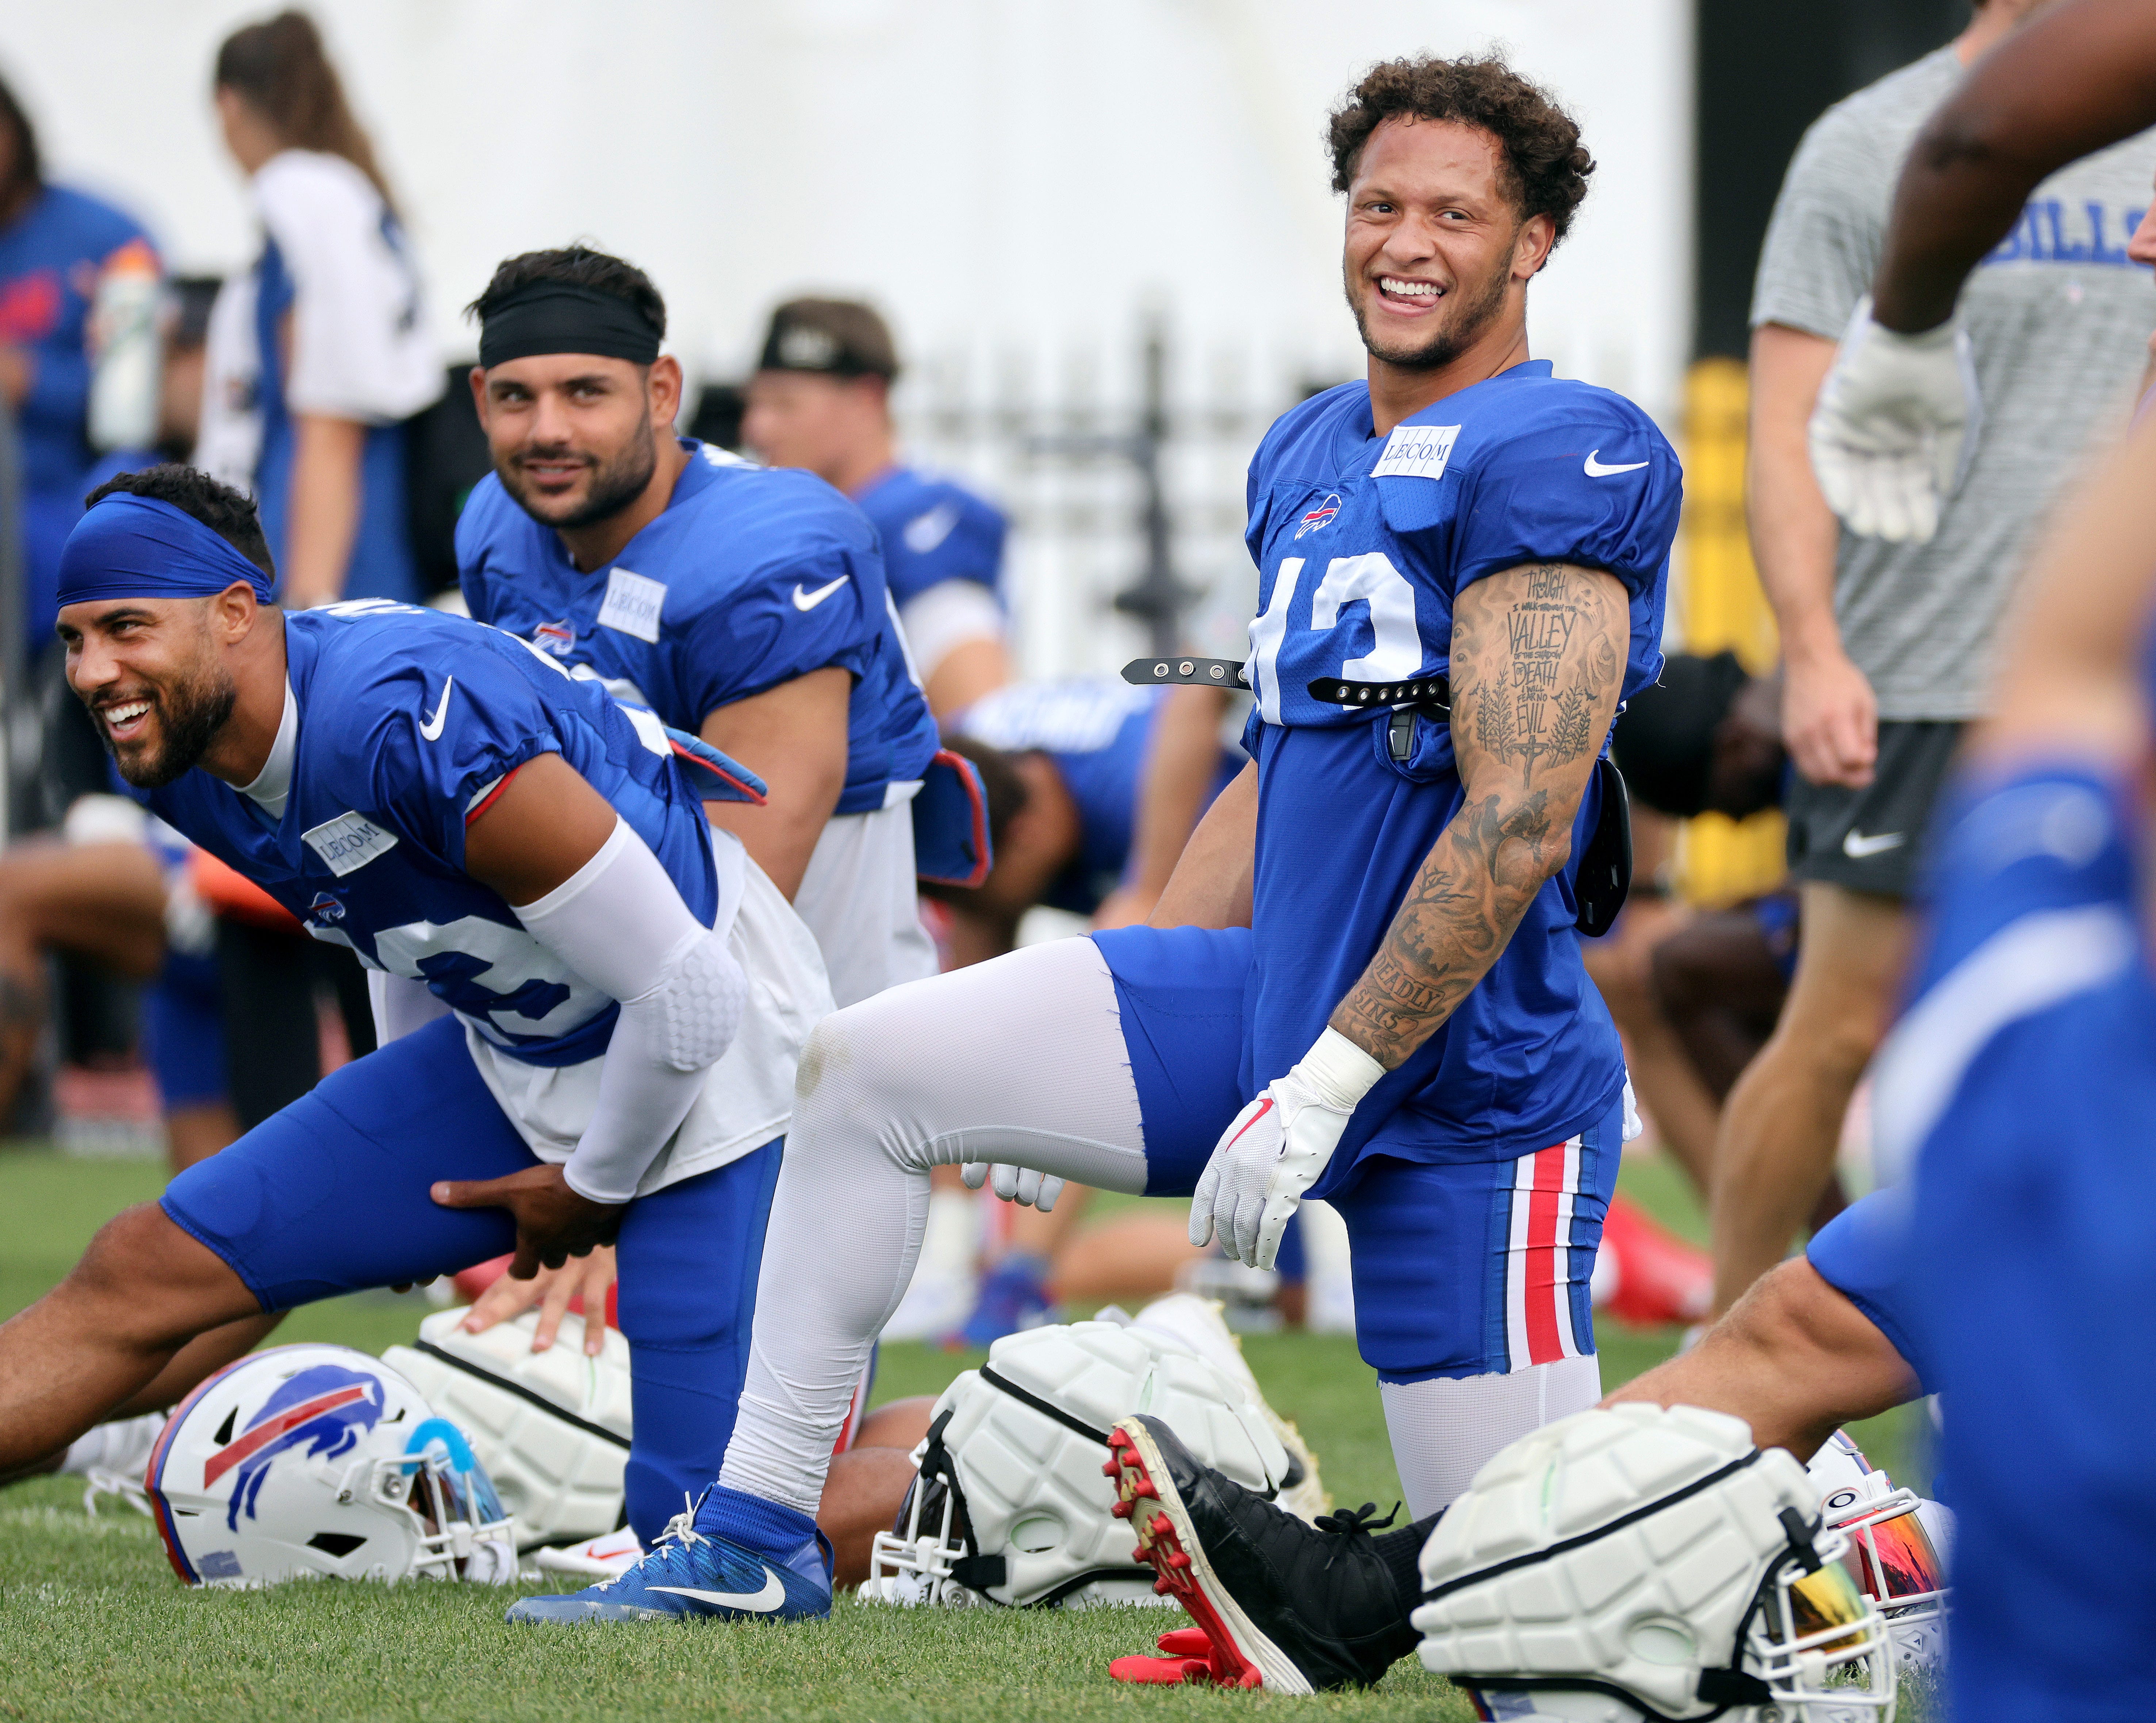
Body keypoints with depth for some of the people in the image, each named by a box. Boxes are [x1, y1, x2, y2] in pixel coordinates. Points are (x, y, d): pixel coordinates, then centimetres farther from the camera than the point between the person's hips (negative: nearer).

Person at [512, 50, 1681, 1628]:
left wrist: (1324, 1083, -21)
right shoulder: (1311, 457, 13)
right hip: (1274, 998, 8)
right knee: (867, 1067, 0)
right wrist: (1080, 1056, 19)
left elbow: (1518, 822, -20)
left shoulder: (1550, 461, -15)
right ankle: (757, 1537, 8)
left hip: (1467, 1084, -8)